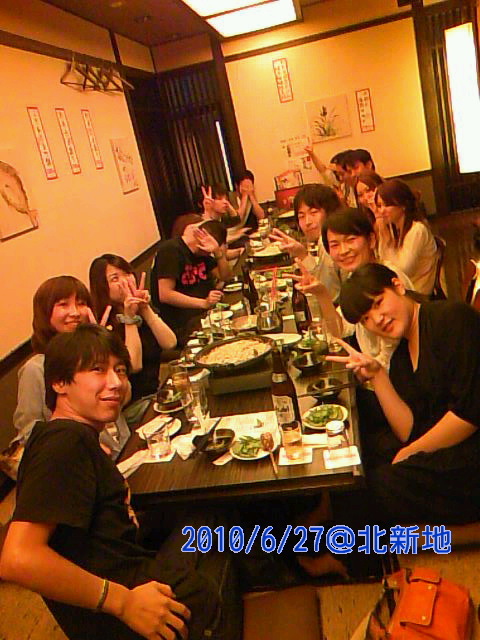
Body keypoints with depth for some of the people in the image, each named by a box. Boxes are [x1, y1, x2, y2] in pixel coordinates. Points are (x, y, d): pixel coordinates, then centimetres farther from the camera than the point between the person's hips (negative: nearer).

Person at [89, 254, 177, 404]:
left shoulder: (145, 309, 10)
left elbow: (170, 344, -3)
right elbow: (134, 366, -18)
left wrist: (145, 309, -10)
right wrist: (130, 318, -18)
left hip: (156, 393, 7)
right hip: (131, 403, -6)